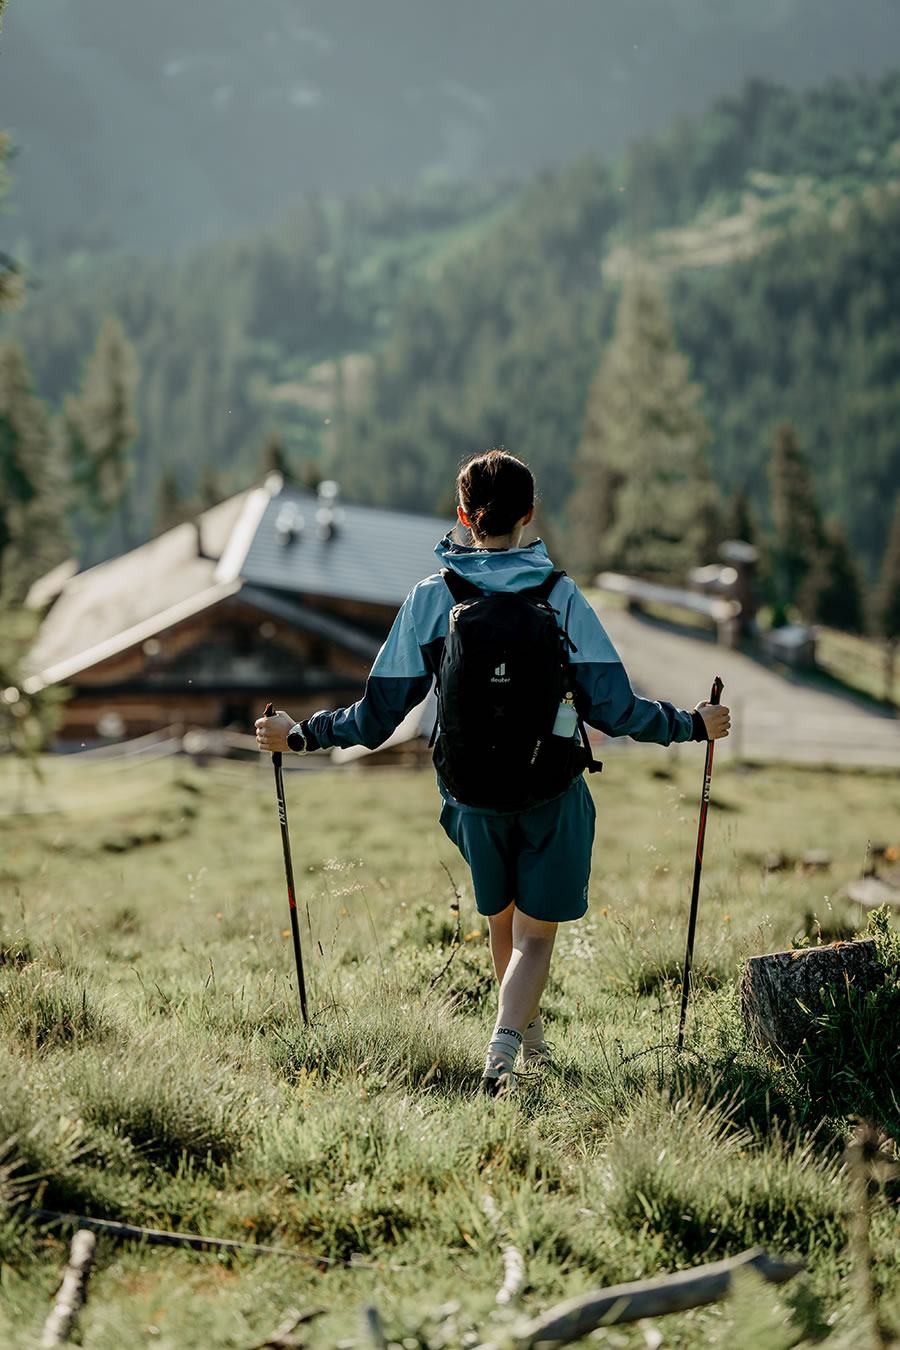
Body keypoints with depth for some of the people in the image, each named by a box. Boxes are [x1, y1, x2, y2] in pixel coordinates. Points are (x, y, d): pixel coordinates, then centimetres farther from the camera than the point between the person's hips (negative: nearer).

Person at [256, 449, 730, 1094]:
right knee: (534, 934, 5)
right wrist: (693, 725, 4)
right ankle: (503, 1049, -17)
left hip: (473, 798, 2)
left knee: (502, 920, 24)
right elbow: (612, 708, -11)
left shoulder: (429, 598, -6)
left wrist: (299, 734, 11)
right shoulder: (560, 595, -9)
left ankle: (528, 1030, 44)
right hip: (553, 795, -2)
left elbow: (377, 717, -4)